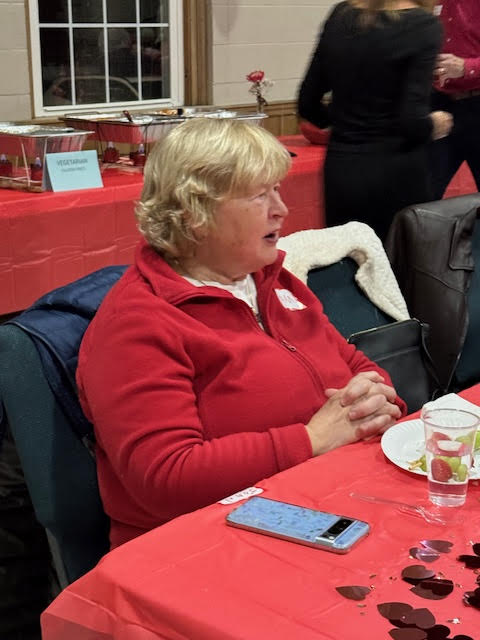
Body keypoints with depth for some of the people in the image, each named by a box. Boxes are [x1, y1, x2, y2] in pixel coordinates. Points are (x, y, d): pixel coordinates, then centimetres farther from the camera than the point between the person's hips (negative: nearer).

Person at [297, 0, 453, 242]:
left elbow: (308, 106, 8)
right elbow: (413, 120, -18)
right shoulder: (423, 25, -11)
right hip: (394, 174, -5)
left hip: (339, 168, 5)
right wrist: (434, 125, 3)